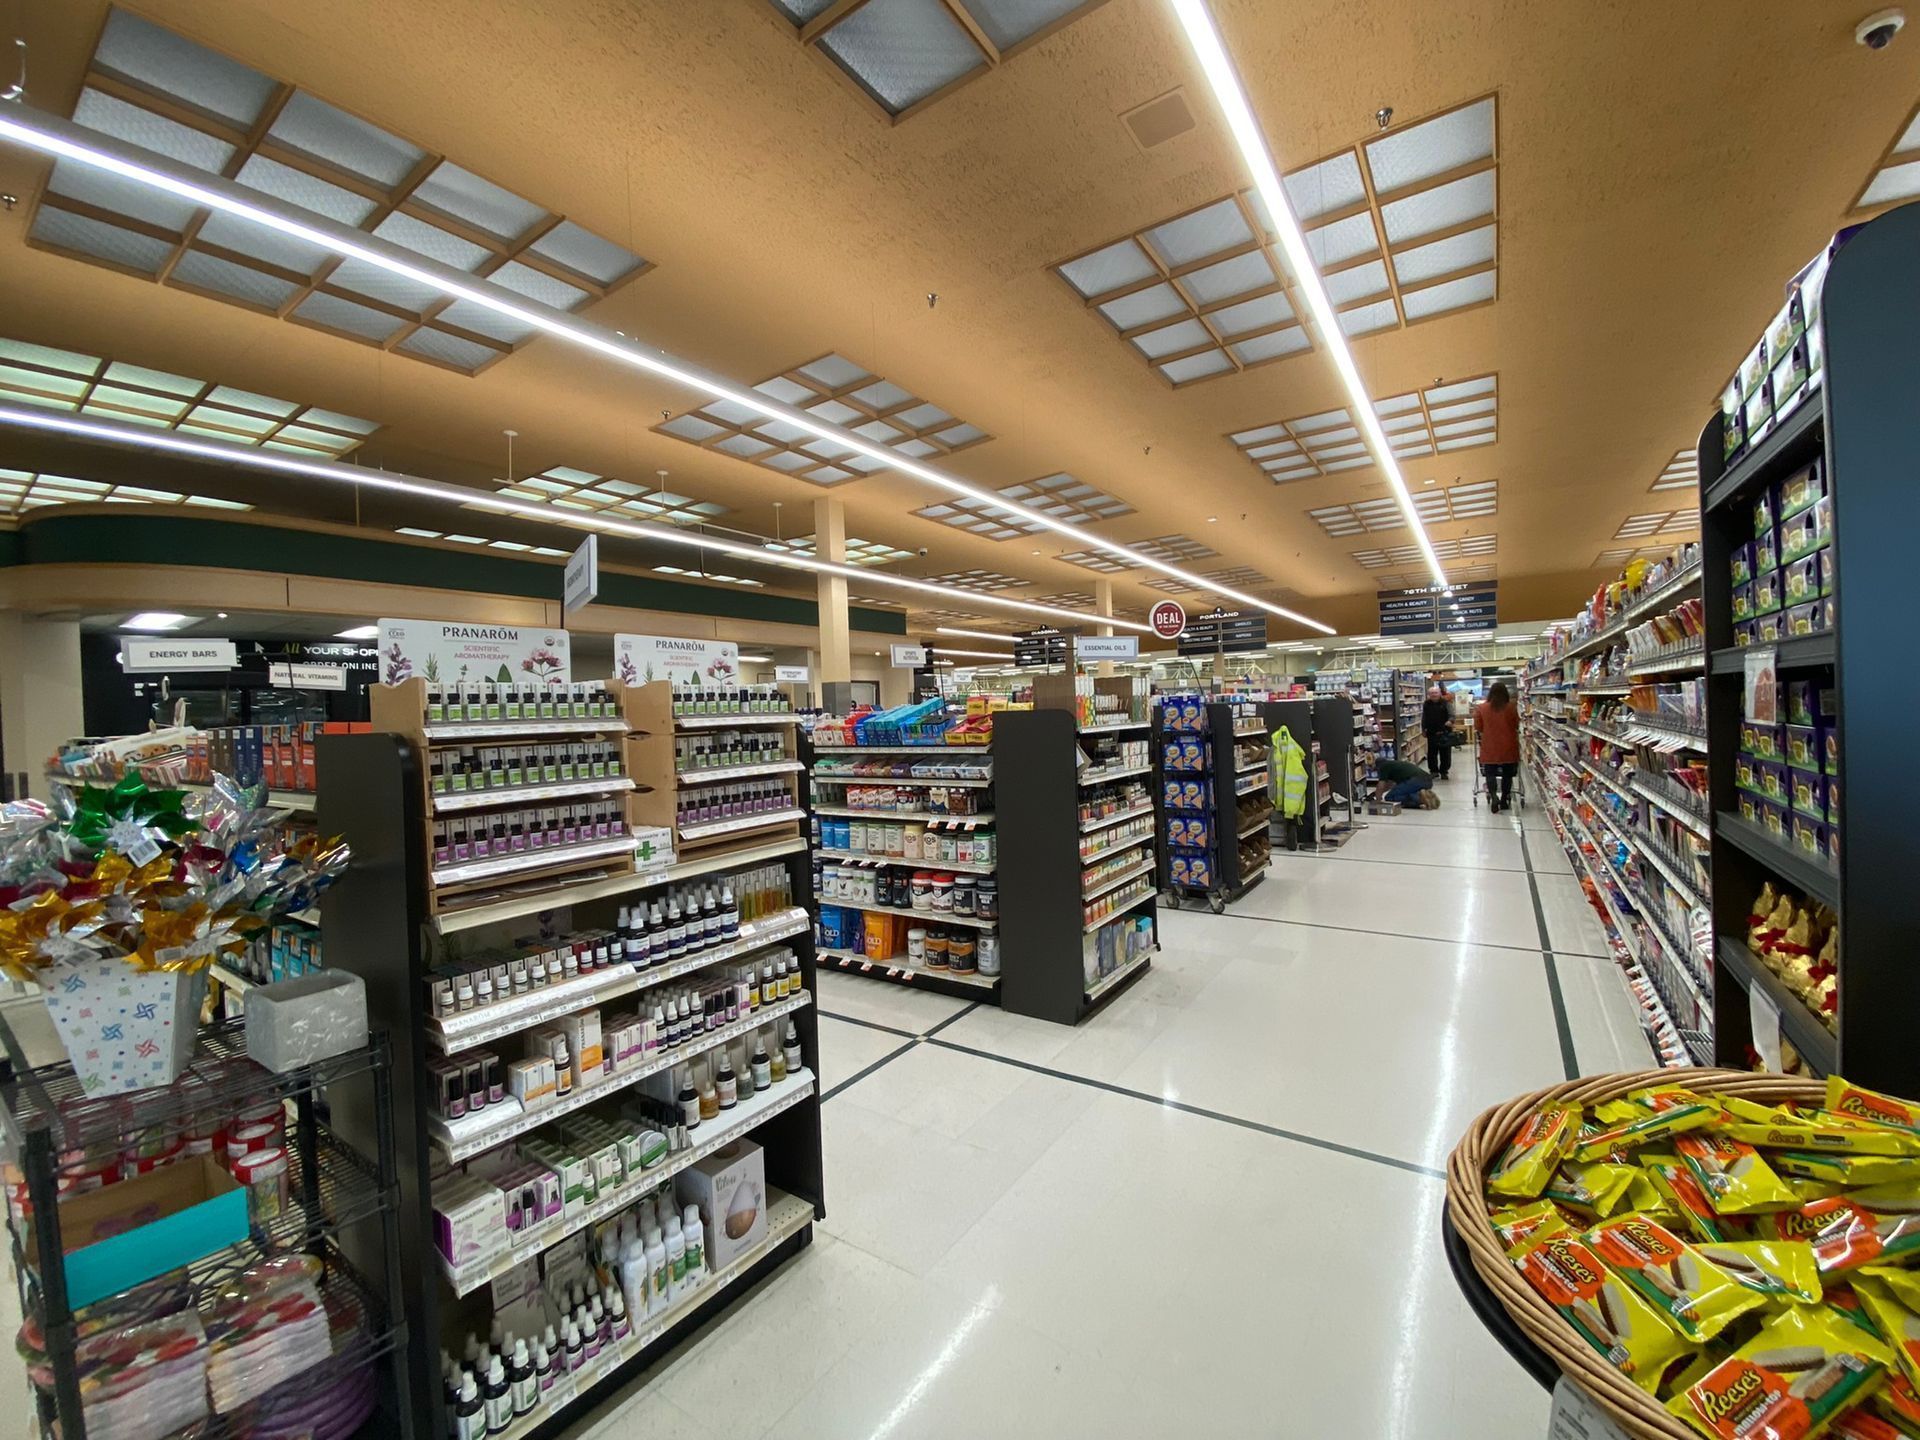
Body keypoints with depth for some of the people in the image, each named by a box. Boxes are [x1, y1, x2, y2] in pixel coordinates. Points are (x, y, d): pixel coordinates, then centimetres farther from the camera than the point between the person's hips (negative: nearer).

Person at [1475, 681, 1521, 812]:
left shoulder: (1481, 708, -6)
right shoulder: (1511, 707, -6)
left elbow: (1478, 727, 1)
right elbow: (1516, 726, 5)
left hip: (1490, 748, -1)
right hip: (1508, 747, 1)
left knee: (1491, 773, 3)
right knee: (1507, 774, 13)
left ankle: (1494, 797, -18)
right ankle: (1504, 801, 19)